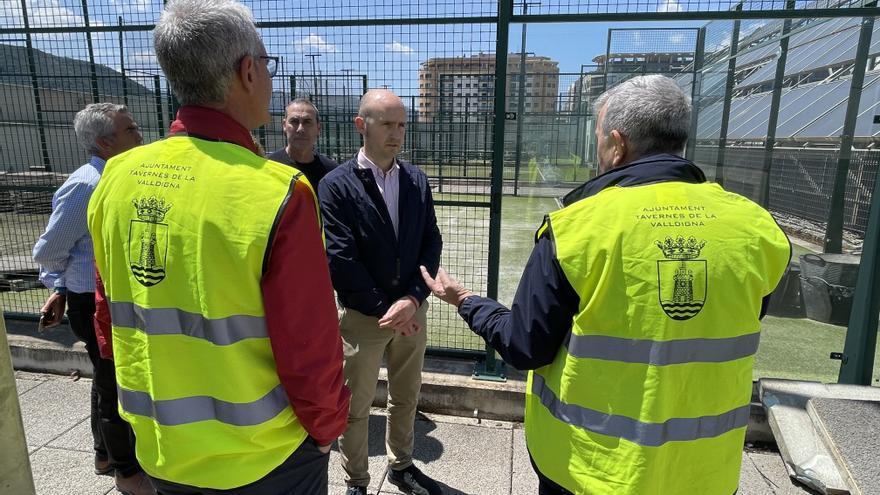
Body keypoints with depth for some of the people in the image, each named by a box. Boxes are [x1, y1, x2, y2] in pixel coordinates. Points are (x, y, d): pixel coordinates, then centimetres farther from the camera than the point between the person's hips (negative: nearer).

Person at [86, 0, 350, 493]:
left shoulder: (117, 178, -6)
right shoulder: (278, 191, -24)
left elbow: (109, 318, 4)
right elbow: (310, 347, -21)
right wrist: (326, 426, -2)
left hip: (160, 448, 5)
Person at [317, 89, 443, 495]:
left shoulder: (417, 180, 3)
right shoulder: (336, 185, -10)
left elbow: (431, 245, 1)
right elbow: (340, 259, -14)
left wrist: (412, 300, -12)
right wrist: (384, 309, -14)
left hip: (410, 311, 4)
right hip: (362, 317, -4)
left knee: (405, 398, 20)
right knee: (356, 408, 12)